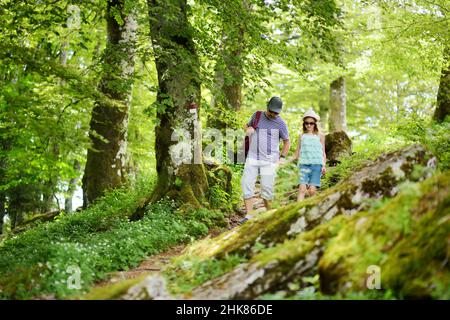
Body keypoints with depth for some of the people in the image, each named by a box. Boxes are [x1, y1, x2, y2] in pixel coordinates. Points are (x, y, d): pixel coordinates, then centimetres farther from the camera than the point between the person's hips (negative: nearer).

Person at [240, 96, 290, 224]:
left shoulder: (281, 123, -1)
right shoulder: (257, 115, 7)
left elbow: (286, 142, 10)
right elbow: (247, 125, 25)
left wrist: (282, 158, 1)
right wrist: (247, 128, 0)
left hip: (269, 160, -3)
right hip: (252, 158, 3)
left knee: (267, 188, -5)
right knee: (247, 184, -8)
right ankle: (248, 216, -8)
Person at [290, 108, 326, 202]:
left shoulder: (320, 136, 12)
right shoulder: (301, 136, 14)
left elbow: (323, 153, 14)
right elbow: (297, 153, 17)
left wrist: (324, 165, -1)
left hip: (316, 165, 0)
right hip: (304, 165, 0)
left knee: (312, 190, -11)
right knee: (302, 189, -16)